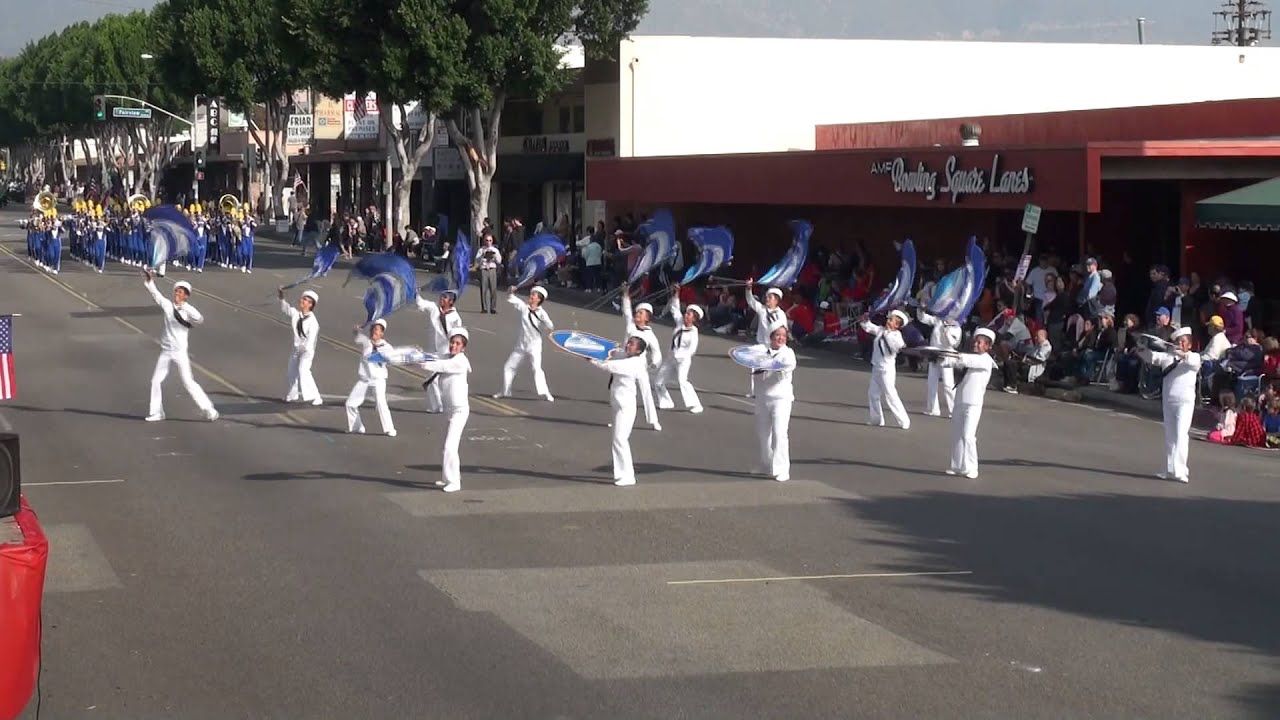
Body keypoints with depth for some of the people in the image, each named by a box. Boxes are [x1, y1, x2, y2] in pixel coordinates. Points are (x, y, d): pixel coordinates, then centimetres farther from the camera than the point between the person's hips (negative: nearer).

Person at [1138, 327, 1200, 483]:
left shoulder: (1193, 357, 2)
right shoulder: (1168, 356, 12)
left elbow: (1193, 362, -20)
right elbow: (1153, 357, 0)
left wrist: (1182, 354, -39)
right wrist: (1143, 350, -22)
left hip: (1185, 402, -5)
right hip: (1168, 400, 5)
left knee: (1181, 435, -13)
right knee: (1169, 436, 10)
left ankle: (1179, 471, -16)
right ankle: (1169, 470, 18)